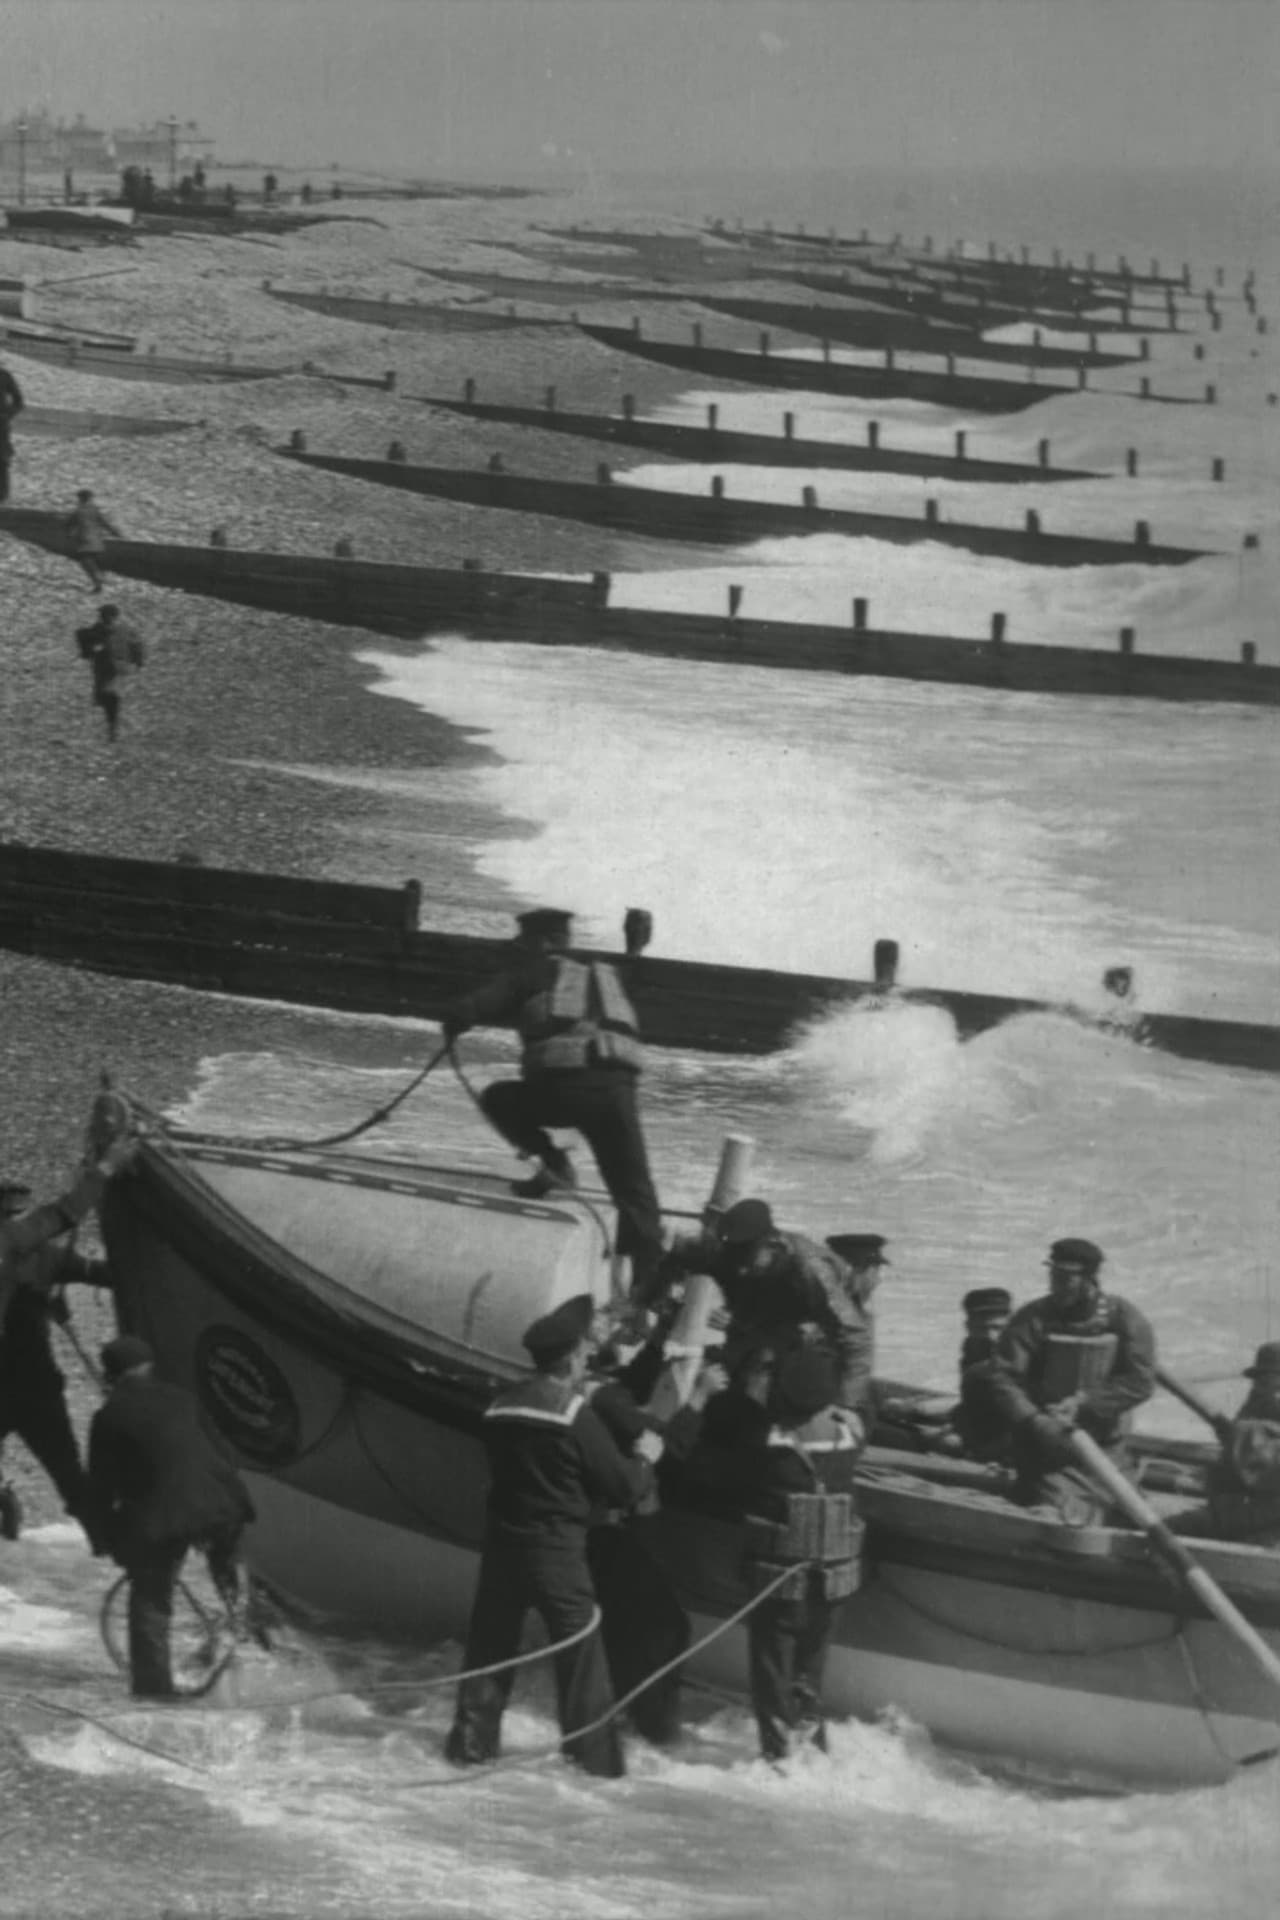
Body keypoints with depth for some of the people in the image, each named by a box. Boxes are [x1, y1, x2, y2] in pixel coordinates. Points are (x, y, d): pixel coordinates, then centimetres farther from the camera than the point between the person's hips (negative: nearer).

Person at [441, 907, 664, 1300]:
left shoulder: (533, 972, 16)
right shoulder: (606, 976, 29)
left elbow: (474, 1009, 11)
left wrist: (454, 1024, 29)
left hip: (563, 1087, -4)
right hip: (618, 1089, 4)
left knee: (499, 1099, 24)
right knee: (634, 1192, 9)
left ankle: (552, 1162, 7)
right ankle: (650, 1278, -1)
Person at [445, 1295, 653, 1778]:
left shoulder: (502, 1406, 5)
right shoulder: (575, 1414, -12)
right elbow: (620, 1485, -9)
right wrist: (645, 1463, 13)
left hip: (502, 1543, 5)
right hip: (557, 1551, -5)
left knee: (490, 1643, 13)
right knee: (581, 1651, 2)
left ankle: (471, 1741, 14)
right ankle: (594, 1752, 1)